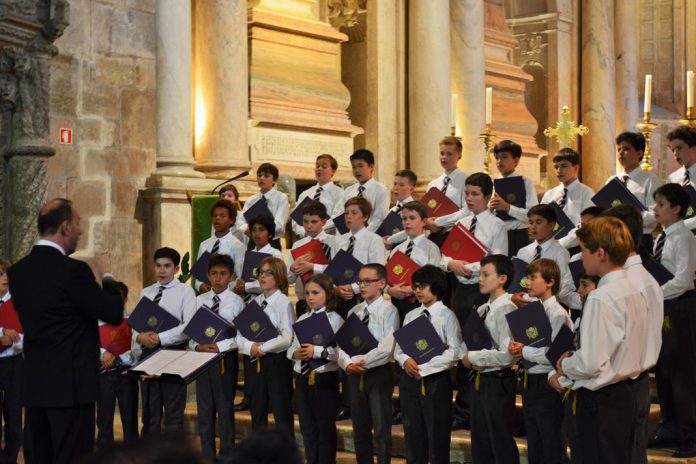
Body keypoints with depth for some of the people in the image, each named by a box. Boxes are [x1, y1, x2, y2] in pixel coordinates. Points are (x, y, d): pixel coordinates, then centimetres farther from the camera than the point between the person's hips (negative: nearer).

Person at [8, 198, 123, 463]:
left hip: (33, 383, 7)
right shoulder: (73, 270, -16)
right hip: (70, 383, -7)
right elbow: (114, 314, -11)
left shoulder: (17, 271, 6)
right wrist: (109, 283, 8)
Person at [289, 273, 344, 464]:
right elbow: (291, 346, 9)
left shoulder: (335, 320, -8)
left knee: (325, 425, 6)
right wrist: (294, 353, -12)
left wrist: (317, 351, -25)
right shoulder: (302, 319, 10)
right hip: (302, 377, 6)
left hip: (325, 378, -6)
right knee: (307, 425, 14)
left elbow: (340, 351, -17)